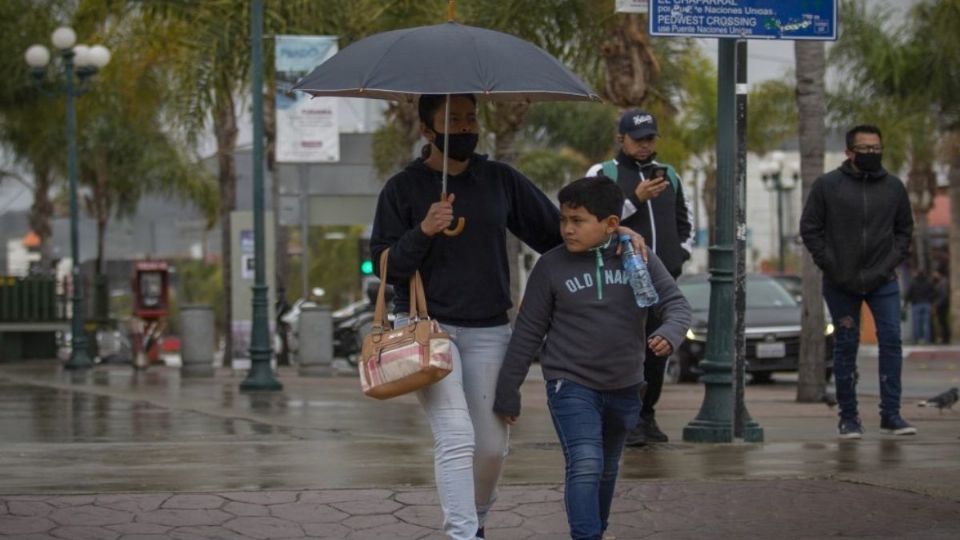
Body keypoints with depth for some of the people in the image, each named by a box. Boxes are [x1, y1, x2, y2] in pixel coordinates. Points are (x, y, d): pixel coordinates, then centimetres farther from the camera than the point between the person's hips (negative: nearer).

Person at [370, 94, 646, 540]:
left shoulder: (501, 180, 7)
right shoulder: (403, 189, -1)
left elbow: (555, 231, 11)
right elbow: (384, 265, -3)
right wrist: (423, 232, -20)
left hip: (488, 330, 3)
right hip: (425, 324, -3)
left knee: (491, 443, 7)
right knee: (455, 436, -18)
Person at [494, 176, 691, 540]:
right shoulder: (551, 267, -8)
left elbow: (676, 303, -6)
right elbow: (528, 332, -2)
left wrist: (669, 334, -29)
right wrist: (507, 389, 1)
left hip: (624, 387, 3)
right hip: (571, 385, -3)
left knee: (607, 469, 20)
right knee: (585, 465, -21)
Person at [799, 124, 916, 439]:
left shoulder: (894, 187, 6)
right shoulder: (827, 185, -2)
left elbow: (904, 229, 16)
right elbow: (809, 228, 1)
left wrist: (894, 259, 1)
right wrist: (829, 264, -7)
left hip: (883, 282, 2)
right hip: (840, 284, -2)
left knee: (891, 340, -8)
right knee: (846, 346, 4)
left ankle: (891, 414, -3)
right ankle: (848, 418, 11)